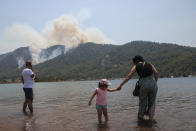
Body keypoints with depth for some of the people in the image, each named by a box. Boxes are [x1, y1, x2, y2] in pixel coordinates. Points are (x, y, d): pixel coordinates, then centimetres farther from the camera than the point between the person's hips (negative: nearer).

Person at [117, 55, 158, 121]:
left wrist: (120, 85, 3)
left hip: (143, 85, -1)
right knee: (152, 102, 17)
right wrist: (155, 82, 13)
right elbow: (156, 73, 3)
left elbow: (129, 76, 3)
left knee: (142, 102, 14)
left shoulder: (136, 66, 12)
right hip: (153, 84, 2)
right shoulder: (149, 64, 18)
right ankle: (151, 117, 16)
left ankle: (140, 117, 23)